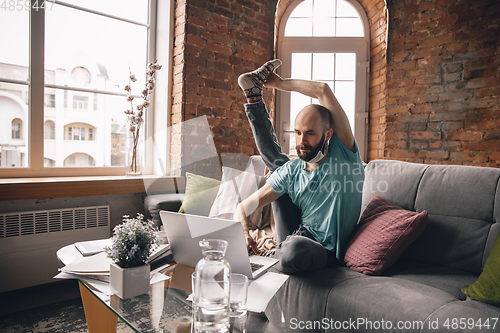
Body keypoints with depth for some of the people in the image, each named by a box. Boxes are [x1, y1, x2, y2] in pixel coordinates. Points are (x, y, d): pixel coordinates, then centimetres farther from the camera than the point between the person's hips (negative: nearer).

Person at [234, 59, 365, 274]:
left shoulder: (343, 154, -13)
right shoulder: (291, 171, -3)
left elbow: (323, 90, -24)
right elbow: (246, 206, -7)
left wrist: (280, 83, -11)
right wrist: (243, 232, -29)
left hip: (325, 252, -4)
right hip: (295, 238, 4)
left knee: (295, 248, -43)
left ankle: (275, 256, -7)